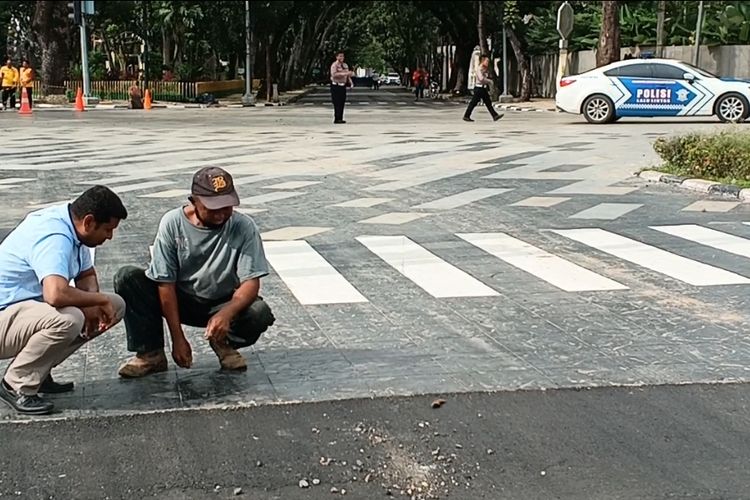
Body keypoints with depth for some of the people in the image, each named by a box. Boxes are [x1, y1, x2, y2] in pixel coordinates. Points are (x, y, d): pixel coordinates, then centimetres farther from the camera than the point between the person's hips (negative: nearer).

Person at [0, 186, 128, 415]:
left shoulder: (70, 227, 3)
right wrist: (100, 299, -24)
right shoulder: (55, 238, -26)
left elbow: (87, 275, 16)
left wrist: (93, 305, -6)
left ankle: (36, 370, 6)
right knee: (68, 319, -38)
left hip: (31, 306, 10)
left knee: (115, 306, 2)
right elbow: (55, 293, -43)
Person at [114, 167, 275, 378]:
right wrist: (178, 338, -20)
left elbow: (251, 282, -18)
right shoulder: (172, 223, -17)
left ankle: (224, 343, 3)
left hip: (223, 304, 0)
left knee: (260, 314, -31)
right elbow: (166, 283, -16)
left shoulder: (243, 227, -16)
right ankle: (151, 353, -11)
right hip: (179, 301, 1)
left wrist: (226, 313, -38)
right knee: (127, 278, -22)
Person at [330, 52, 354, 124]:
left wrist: (350, 82, 2)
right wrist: (344, 74, -28)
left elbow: (348, 75, 22)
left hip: (343, 85, 7)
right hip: (336, 86, -7)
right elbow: (334, 74, -23)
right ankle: (336, 119, -11)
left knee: (342, 103, 6)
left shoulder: (345, 65, 16)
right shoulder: (334, 65, -8)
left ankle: (340, 118, 9)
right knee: (337, 103, -11)